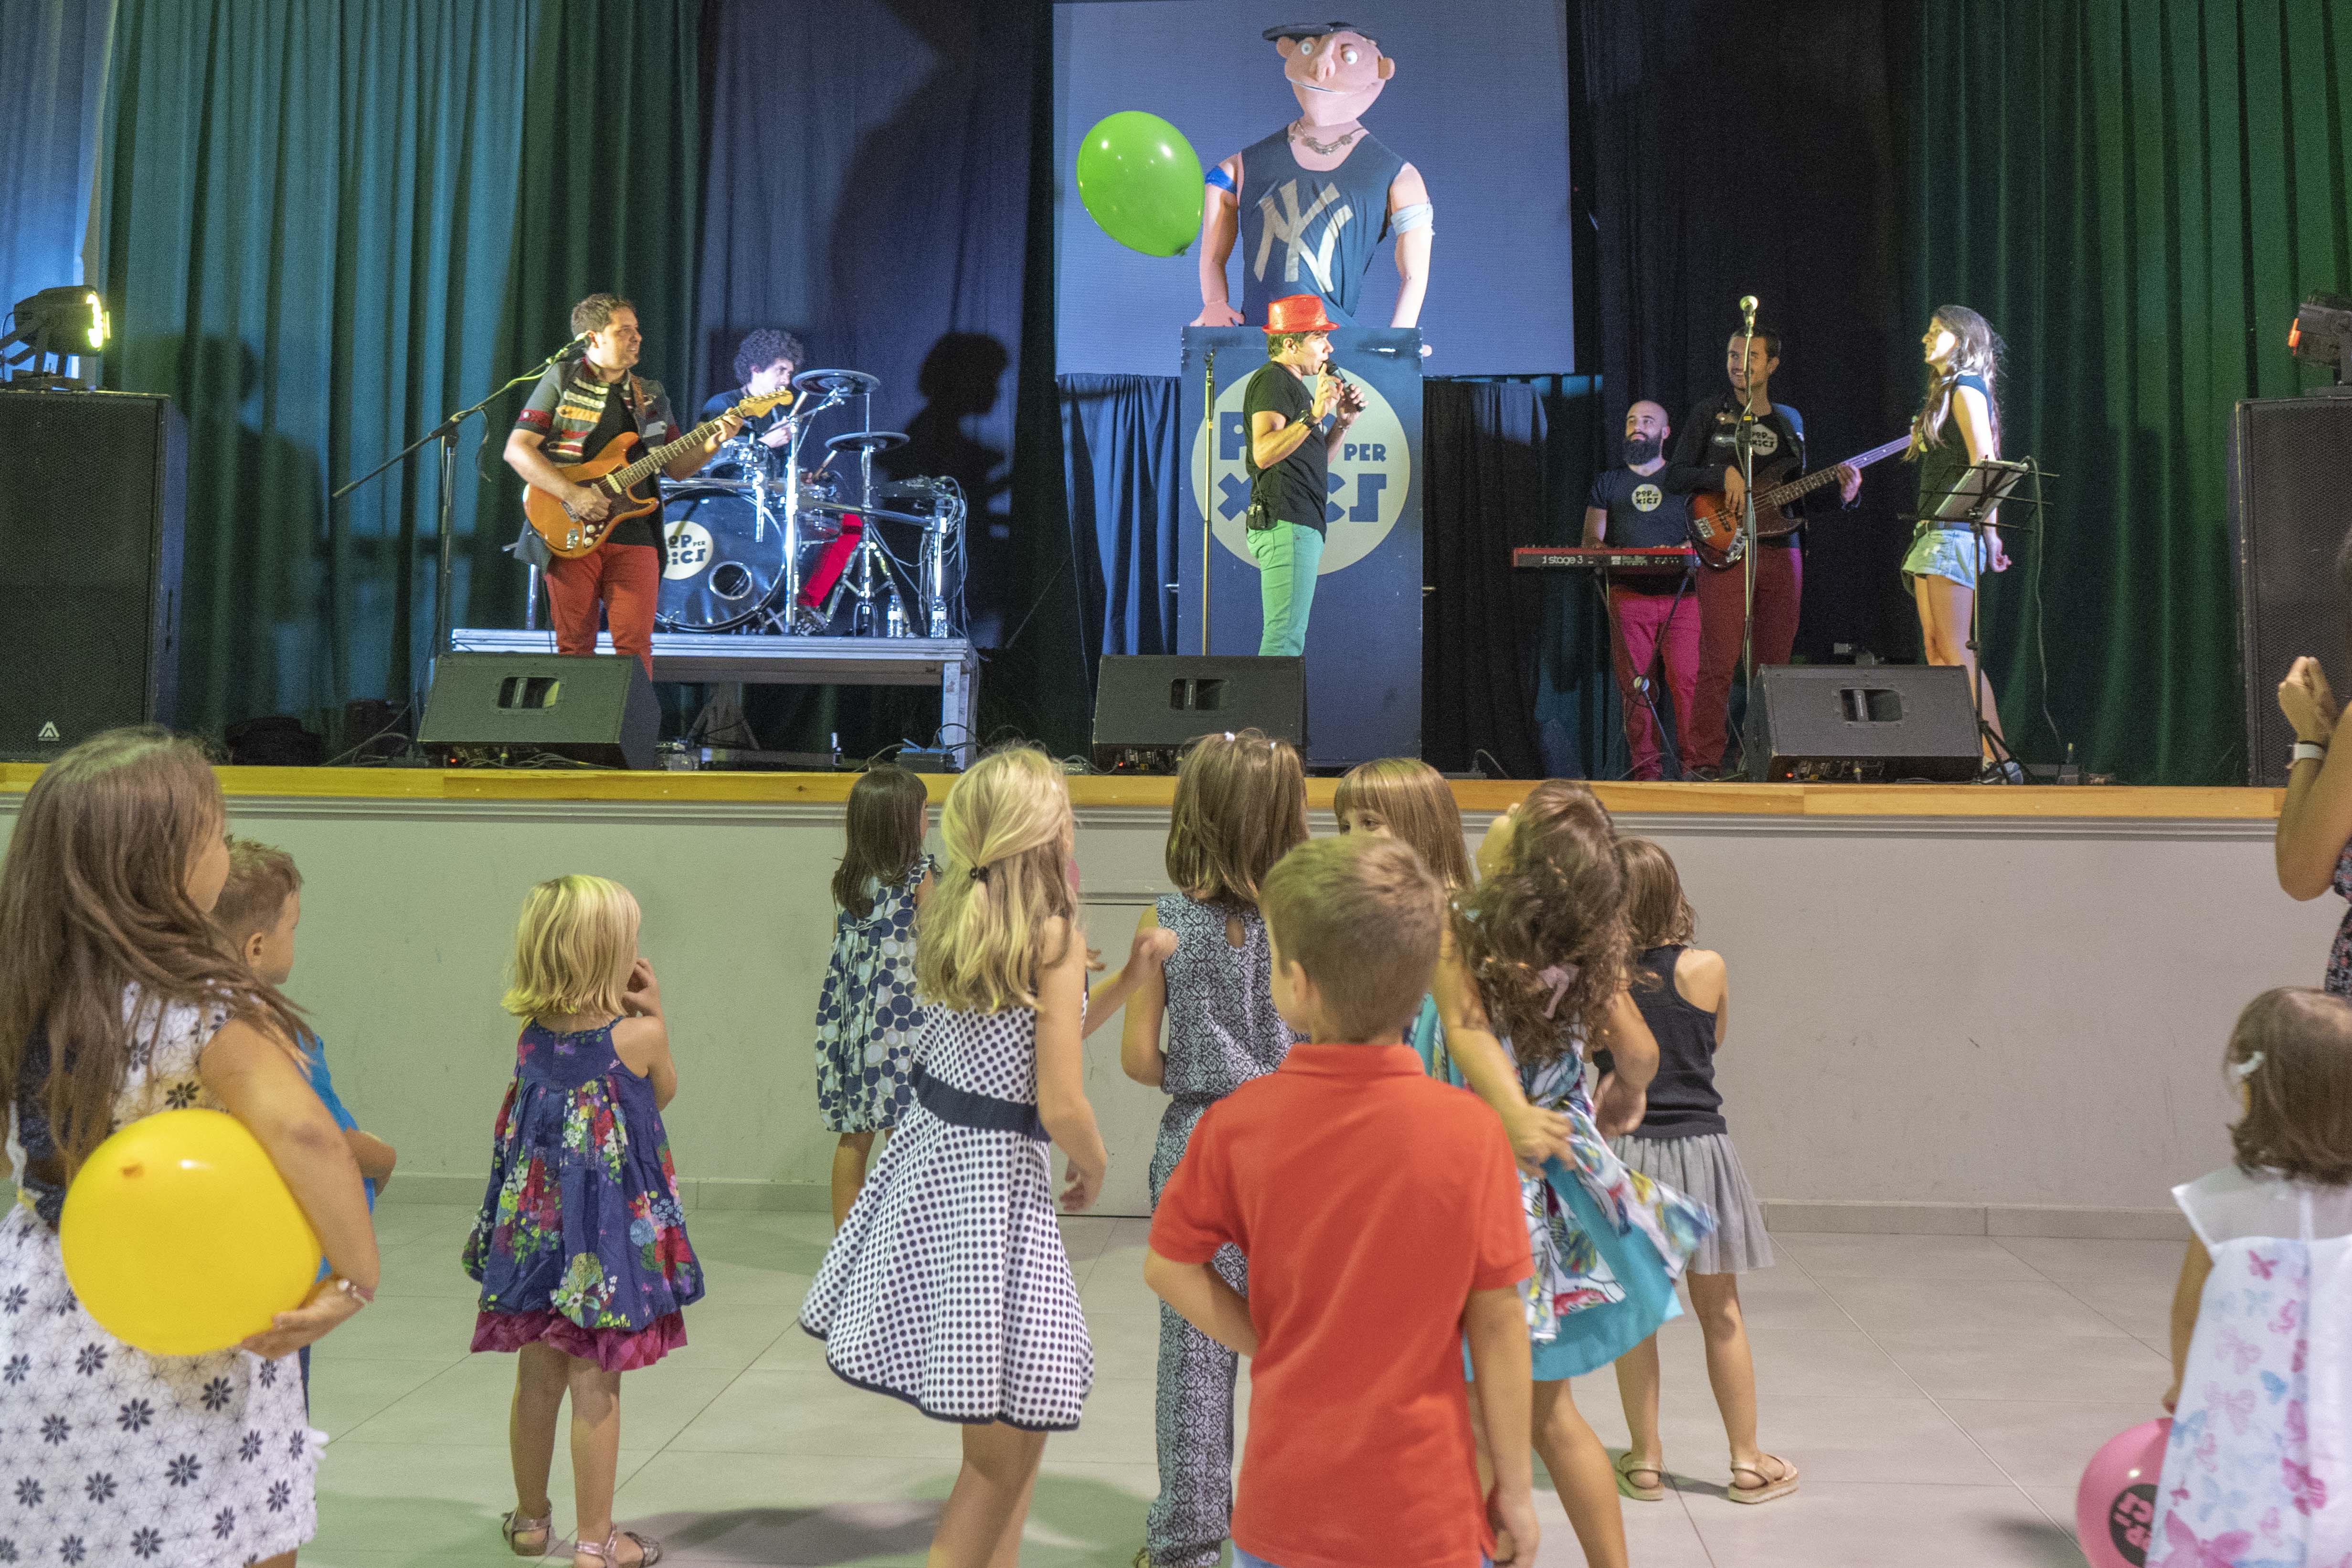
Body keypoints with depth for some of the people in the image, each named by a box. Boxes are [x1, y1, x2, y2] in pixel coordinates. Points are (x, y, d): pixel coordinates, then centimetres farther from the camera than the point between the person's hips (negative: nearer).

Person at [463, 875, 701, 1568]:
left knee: (538, 1379, 17)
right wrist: (653, 1013, 5)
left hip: (534, 1226, 5)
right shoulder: (639, 1035, -16)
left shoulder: (532, 1035, -3)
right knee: (596, 1387, 4)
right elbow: (663, 1094, 4)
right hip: (610, 1235, -5)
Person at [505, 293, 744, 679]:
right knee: (574, 647, -2)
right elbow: (517, 449, -3)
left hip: (634, 534, 3)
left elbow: (677, 468, 17)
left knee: (636, 647, -6)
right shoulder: (561, 380, 5)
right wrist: (572, 495, -14)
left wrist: (712, 445, -3)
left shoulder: (652, 396, 17)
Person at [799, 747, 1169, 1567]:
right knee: (1008, 1444, 2)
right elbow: (1060, 1106, -19)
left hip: (927, 1157, 9)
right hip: (996, 1178, -9)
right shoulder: (1056, 937, -15)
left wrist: (1127, 979, 17)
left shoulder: (949, 915, 7)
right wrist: (1093, 1165, 1)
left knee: (1005, 1435, 22)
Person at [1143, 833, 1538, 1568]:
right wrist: (1514, 1489, 2)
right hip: (1424, 1508, -1)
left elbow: (1169, 1267, -3)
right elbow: (1496, 1322, -8)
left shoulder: (1235, 1124, -12)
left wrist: (1271, 1347, 4)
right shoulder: (1469, 1131, -15)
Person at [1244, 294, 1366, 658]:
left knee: (1288, 635, 10)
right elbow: (1264, 453, -23)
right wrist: (1313, 417, -32)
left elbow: (1314, 461, 25)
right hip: (1286, 522, -11)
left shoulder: (1293, 384, 25)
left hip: (1302, 525, 11)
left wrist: (1342, 422, 12)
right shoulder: (1272, 380, -6)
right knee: (1284, 636, -15)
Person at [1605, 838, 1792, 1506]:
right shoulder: (1707, 969, -9)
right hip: (1699, 1145, 0)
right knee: (1720, 1311, 13)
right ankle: (1748, 1463, 24)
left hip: (1626, 1151, 0)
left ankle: (1645, 1461, 21)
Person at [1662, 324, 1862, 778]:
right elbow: (1672, 479, 0)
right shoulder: (1709, 415, 6)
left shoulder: (1790, 421, 18)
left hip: (1782, 552, 4)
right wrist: (1723, 474, -15)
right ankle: (1702, 763, -9)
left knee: (1775, 664, 5)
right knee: (1718, 663, -12)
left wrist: (1839, 494, 3)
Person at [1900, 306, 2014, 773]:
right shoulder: (1944, 393, 22)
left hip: (1955, 532, -10)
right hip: (1934, 533, 10)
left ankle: (1999, 761, -14)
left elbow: (1985, 467, -14)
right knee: (1936, 647, 5)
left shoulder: (1966, 389, -6)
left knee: (1956, 651, -13)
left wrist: (1990, 533, -19)